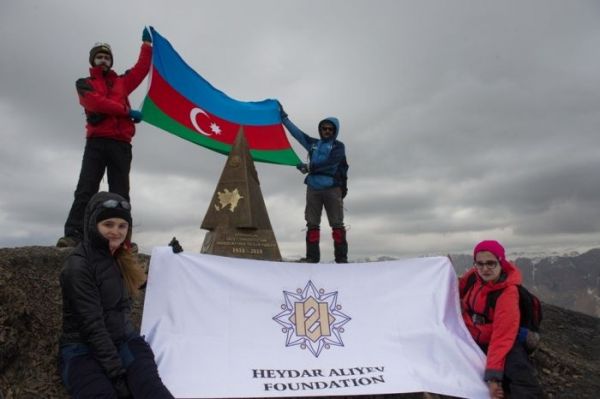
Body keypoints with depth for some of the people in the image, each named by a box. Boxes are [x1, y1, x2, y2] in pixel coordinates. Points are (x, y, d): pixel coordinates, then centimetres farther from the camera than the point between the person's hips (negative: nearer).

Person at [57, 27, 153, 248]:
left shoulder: (121, 81, 25)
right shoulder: (84, 84, 13)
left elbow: (141, 70, 17)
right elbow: (96, 102, -6)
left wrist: (147, 44, 14)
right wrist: (127, 110, -9)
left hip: (121, 144, 3)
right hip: (97, 142, -3)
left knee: (121, 192, -3)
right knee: (86, 189, -10)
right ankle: (73, 234, -16)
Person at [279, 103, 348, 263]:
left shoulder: (338, 146, 7)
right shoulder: (313, 144, 19)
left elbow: (329, 162, -11)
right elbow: (296, 131, 22)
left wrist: (309, 167, -13)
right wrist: (283, 116, 25)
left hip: (332, 188, -4)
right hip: (313, 188, 4)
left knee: (337, 224, -4)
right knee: (312, 224, 0)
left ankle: (341, 257, -3)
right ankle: (312, 256, 2)